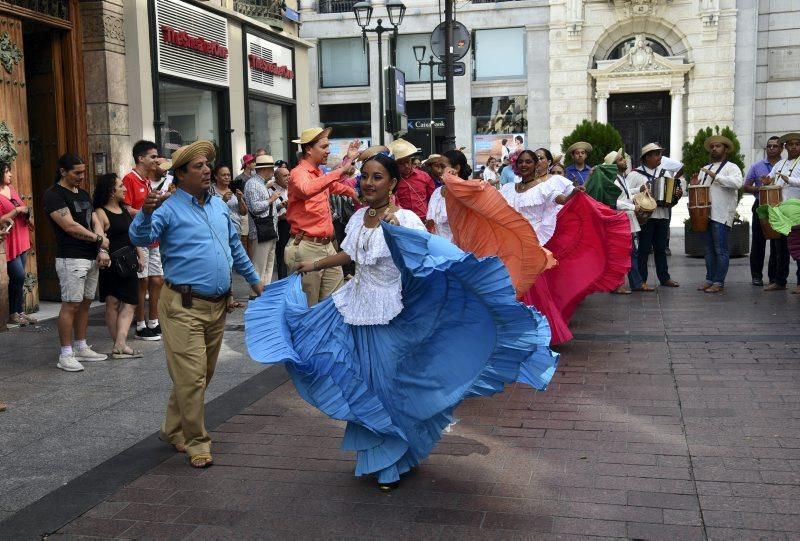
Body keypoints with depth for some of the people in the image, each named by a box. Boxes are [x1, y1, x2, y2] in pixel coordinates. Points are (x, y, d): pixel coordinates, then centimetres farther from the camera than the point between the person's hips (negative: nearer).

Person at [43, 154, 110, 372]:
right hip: (71, 259, -8)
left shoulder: (83, 194, 17)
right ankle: (65, 355, -2)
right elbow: (70, 226, -16)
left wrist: (102, 250, -1)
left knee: (85, 303, 12)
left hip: (92, 258, 8)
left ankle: (81, 348, 21)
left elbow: (95, 222, 14)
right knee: (70, 305, -7)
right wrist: (99, 239, -5)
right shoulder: (53, 195, -8)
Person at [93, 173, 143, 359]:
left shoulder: (125, 209, 13)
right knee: (112, 303, 1)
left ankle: (120, 344, 1)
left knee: (129, 303, 1)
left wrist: (140, 255, 14)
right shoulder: (100, 213, -9)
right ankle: (119, 345, 1)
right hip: (112, 265, -7)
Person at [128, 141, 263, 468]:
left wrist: (254, 280, 28)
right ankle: (196, 443, 8)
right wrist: (146, 212, -43)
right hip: (185, 306, -7)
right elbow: (139, 238, -23)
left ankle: (174, 429, 33)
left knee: (204, 375, 16)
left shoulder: (219, 206, 14)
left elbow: (235, 247, 25)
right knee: (191, 377, -6)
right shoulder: (169, 207, -7)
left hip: (218, 305, 7)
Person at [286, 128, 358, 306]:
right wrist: (339, 172, -35)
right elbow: (307, 190, -38)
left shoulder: (320, 174, 15)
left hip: (327, 246, 9)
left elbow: (337, 186, 40)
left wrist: (348, 160, 30)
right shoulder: (299, 173, -11)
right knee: (308, 307, -1)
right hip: (306, 247, -8)